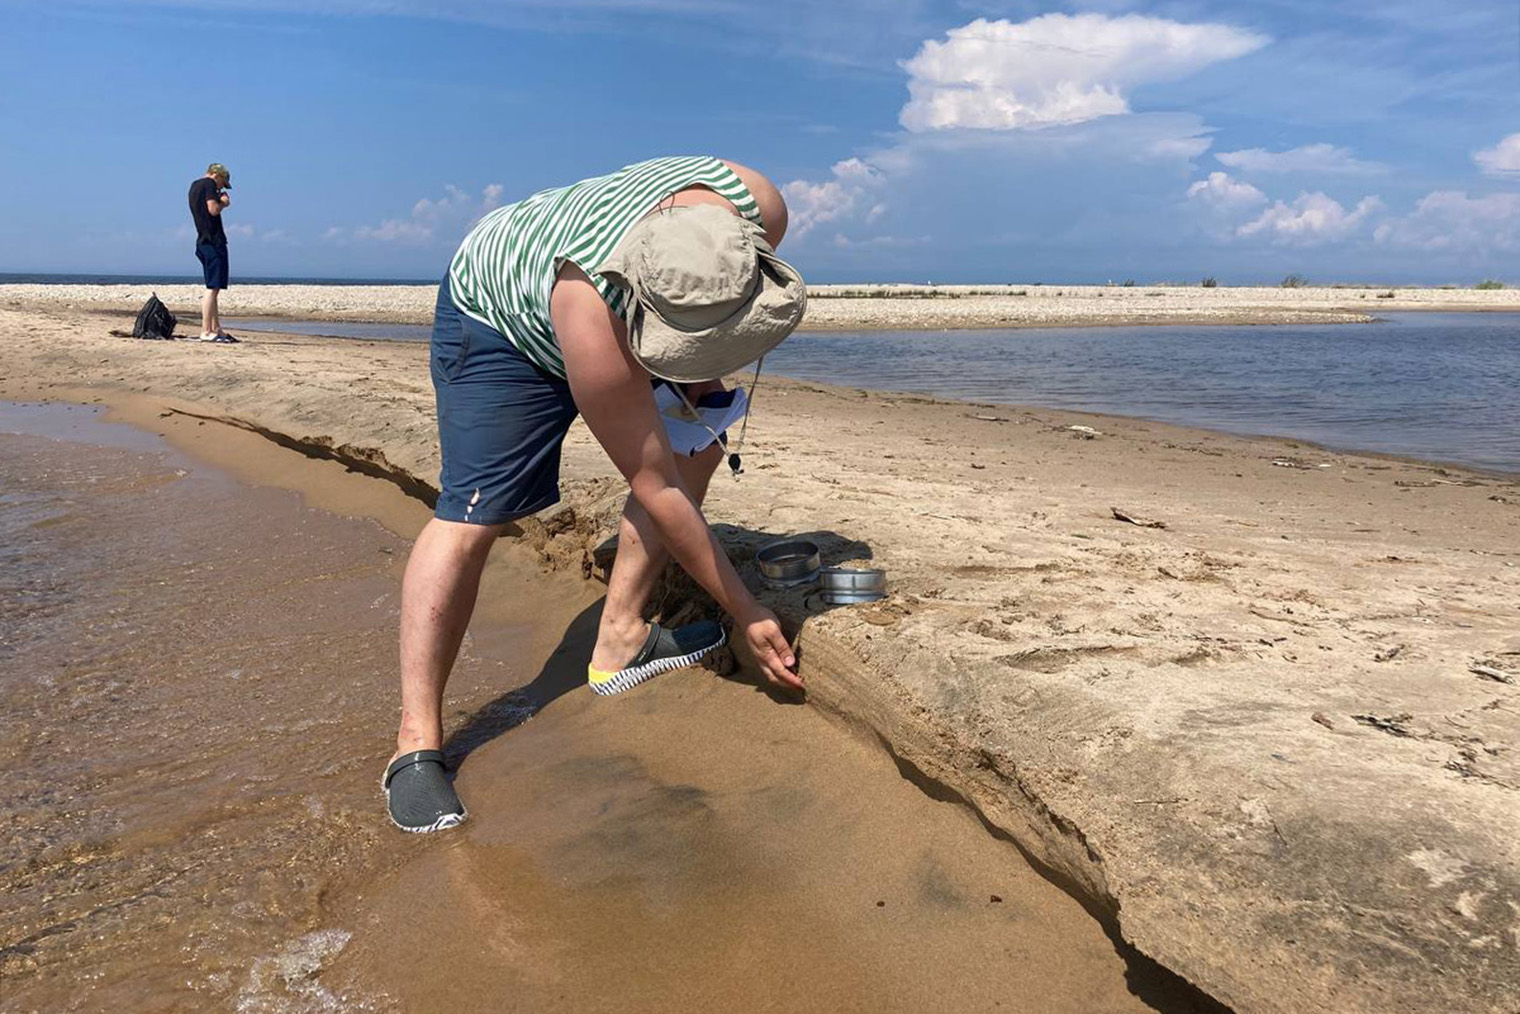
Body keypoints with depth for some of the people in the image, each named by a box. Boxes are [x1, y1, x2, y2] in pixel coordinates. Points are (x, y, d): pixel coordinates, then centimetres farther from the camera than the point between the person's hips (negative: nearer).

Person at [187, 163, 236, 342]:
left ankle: (216, 329, 17)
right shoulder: (209, 184, -5)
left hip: (203, 242, 10)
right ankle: (206, 331, -14)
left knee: (213, 287, 14)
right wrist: (224, 202, 0)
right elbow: (214, 209, -18)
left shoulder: (194, 186, 22)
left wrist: (220, 201, 18)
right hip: (214, 241, -10)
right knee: (213, 288, -11)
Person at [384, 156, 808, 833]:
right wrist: (744, 613, -28)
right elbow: (654, 486, -34)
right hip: (498, 318, -7)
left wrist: (706, 373, -11)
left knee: (700, 444, -9)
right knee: (472, 515, -19)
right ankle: (416, 742, -11)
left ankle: (618, 640, -1)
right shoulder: (594, 311, -44)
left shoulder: (757, 205, -29)